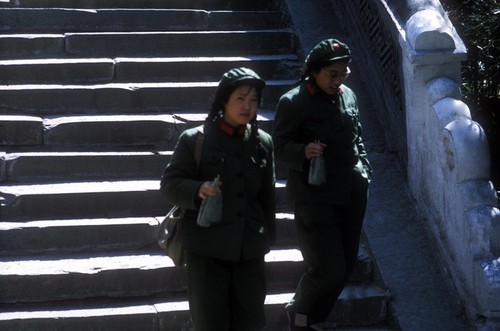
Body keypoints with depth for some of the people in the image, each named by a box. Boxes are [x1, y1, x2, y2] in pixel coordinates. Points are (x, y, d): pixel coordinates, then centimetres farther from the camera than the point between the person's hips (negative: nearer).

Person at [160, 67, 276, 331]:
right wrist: (197, 190, -24)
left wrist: (267, 237, 16)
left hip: (249, 249, 4)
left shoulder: (263, 143, 10)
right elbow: (169, 184, -4)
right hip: (207, 248, -4)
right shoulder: (195, 140, -4)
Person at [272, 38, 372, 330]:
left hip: (352, 194, 7)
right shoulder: (293, 102, -11)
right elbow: (280, 149, -9)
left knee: (345, 267, 11)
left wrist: (364, 172, 13)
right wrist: (304, 152, -28)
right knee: (330, 269, -11)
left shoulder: (348, 96, 9)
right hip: (315, 197, -7)